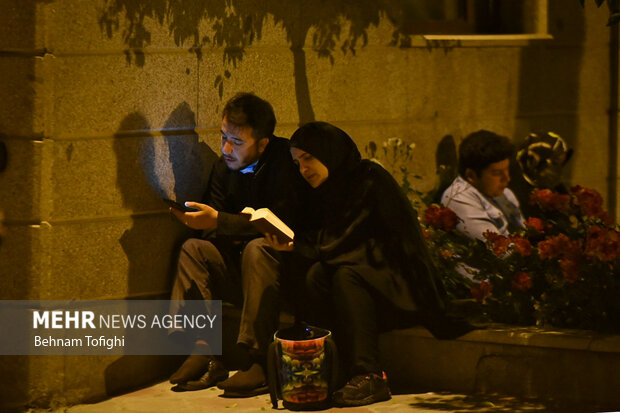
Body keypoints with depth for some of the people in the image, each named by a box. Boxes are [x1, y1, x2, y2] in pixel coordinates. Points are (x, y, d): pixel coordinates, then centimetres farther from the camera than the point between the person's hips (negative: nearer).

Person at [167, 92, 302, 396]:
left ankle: (262, 362, -37)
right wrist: (196, 218, -18)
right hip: (240, 266, 7)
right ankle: (204, 354, -23)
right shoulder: (225, 166, 5)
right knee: (193, 249, -13)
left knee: (257, 248, -34)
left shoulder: (284, 161, -16)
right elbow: (217, 228, 5)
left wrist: (219, 221, -29)